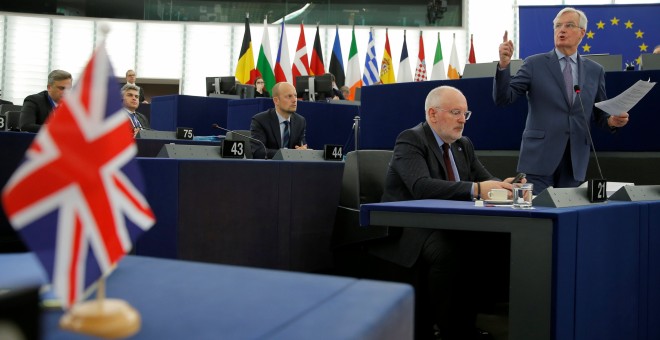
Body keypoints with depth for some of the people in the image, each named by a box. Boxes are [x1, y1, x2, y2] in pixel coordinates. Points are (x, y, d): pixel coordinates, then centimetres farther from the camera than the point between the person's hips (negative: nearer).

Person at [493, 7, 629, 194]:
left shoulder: (595, 70, 11)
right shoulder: (534, 64, 2)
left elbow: (599, 114, 17)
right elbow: (503, 98, -4)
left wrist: (612, 120, -6)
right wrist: (504, 64, -19)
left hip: (576, 161, 3)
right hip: (539, 157, -3)